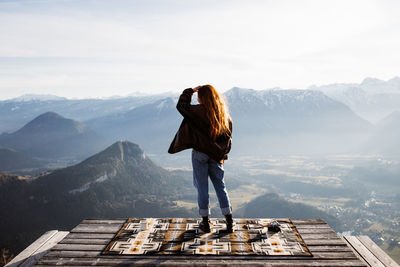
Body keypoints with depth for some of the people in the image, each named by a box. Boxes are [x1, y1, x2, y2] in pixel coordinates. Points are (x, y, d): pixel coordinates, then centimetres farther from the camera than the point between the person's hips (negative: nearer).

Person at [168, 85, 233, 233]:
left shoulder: (200, 111, -15)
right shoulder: (224, 113, 2)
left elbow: (181, 106, -9)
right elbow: (228, 136, 7)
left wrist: (189, 91, 2)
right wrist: (223, 154, 15)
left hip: (200, 154, -4)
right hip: (216, 155, 4)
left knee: (202, 188, 6)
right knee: (220, 187, 12)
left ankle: (205, 223, 14)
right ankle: (229, 222, 13)